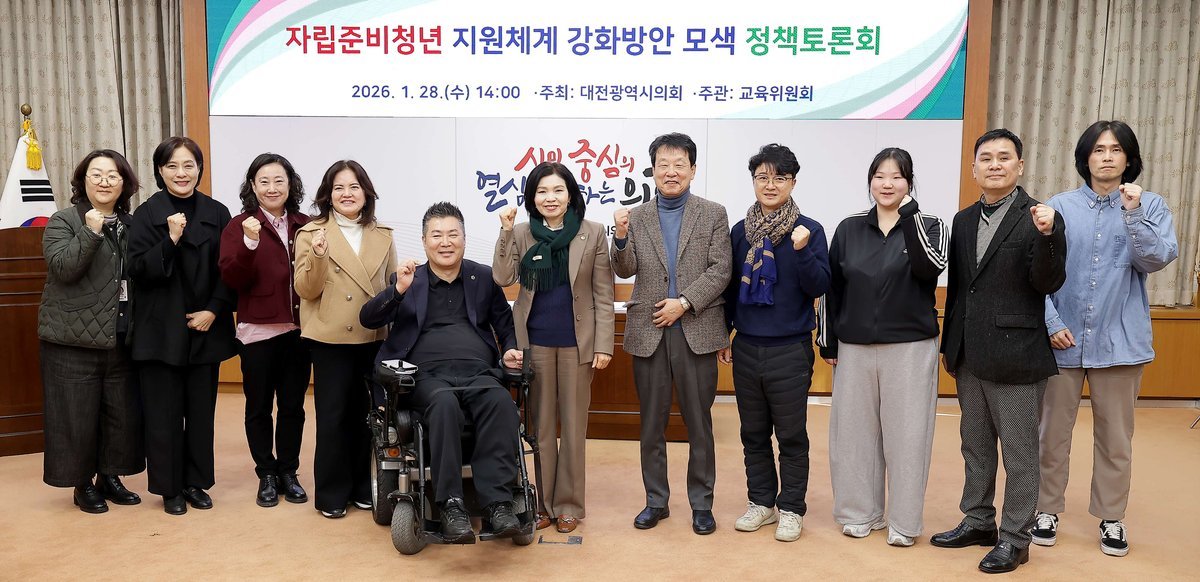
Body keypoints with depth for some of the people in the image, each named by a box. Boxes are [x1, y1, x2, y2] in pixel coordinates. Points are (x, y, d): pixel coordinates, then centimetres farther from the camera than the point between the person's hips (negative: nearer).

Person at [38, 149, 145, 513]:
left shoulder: (131, 224, 11)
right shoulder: (63, 221, -2)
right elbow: (63, 267, -17)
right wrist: (90, 232, -24)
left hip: (120, 338, 5)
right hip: (75, 339, -4)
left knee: (123, 411, 9)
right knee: (78, 414, 2)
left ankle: (110, 477, 24)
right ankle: (83, 484, 17)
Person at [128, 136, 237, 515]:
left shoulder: (217, 213, 4)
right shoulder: (147, 214, -2)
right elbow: (138, 271, -9)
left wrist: (213, 311, -7)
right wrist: (171, 240, -22)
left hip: (206, 328, 2)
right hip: (161, 330, -2)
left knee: (202, 410, 9)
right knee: (164, 412, 3)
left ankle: (196, 483, 22)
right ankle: (169, 488, 16)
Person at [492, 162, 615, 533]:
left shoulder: (593, 233, -1)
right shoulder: (520, 234, 3)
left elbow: (603, 294, -2)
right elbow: (503, 279, -10)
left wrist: (603, 344, -7)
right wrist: (505, 231, -17)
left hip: (577, 341, -1)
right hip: (535, 341, 1)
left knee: (573, 425, 8)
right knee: (540, 425, 9)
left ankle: (568, 504, 19)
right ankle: (541, 503, 21)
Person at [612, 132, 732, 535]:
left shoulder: (714, 214, 5)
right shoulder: (636, 217, 9)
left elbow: (720, 270, -3)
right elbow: (625, 270, 0)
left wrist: (684, 302, -14)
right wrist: (620, 236, -18)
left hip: (696, 332, -1)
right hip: (648, 334, 2)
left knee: (699, 423, 6)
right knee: (651, 424, 10)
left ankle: (701, 503, 18)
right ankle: (656, 501, 23)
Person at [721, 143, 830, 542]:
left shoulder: (809, 231, -5)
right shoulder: (740, 231, 6)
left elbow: (819, 287, -9)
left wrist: (803, 251, -24)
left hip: (790, 349, -4)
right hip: (746, 348, 4)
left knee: (791, 435, 5)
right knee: (753, 432, 13)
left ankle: (792, 509, 18)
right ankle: (761, 501, 28)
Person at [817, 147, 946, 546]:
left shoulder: (929, 226, 1)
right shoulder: (849, 229, 6)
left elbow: (931, 268, -19)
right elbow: (832, 289, 8)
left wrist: (910, 215, -20)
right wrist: (827, 342, 7)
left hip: (910, 348, -2)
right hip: (854, 348, 2)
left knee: (906, 433, 3)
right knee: (855, 431, 8)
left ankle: (904, 522, 15)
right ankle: (860, 513, 23)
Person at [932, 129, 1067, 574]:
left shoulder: (1039, 218, -8)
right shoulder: (963, 220, 9)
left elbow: (1048, 284, -15)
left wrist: (1046, 235, -31)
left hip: (1015, 356, -6)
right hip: (970, 357, 6)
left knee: (1019, 453, 5)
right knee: (975, 446, 18)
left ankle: (1015, 538, 18)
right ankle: (977, 522, 33)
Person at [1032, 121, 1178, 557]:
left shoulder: (1151, 206, 4)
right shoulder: (1060, 207, 2)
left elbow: (1156, 260, -10)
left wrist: (1134, 213, -20)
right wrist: (1052, 323, -9)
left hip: (1119, 340, 0)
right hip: (1063, 339, 0)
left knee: (1115, 437, 10)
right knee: (1053, 431, 8)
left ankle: (1111, 517, 25)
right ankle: (1047, 510, 23)